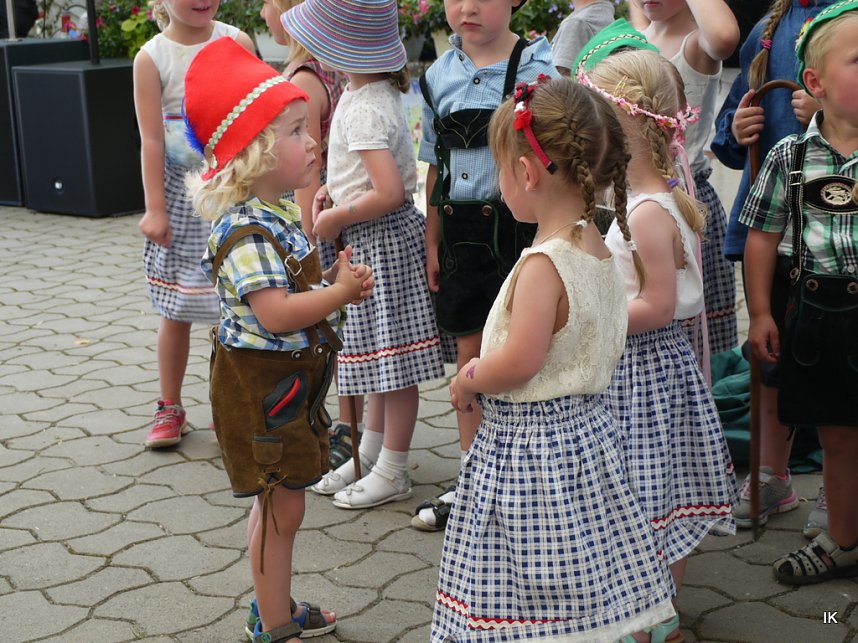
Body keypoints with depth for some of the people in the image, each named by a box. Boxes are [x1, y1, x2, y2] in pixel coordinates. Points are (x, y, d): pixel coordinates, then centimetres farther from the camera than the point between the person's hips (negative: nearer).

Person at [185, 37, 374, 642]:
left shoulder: (279, 216, 7)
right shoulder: (246, 231, -25)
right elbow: (276, 314, -31)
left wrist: (336, 280, 2)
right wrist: (342, 293, -21)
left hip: (290, 382, 10)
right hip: (259, 384, -10)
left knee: (279, 501, 20)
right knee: (282, 506, 0)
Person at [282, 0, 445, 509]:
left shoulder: (365, 109, -23)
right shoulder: (377, 91, 6)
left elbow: (389, 193, -30)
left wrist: (336, 219, -16)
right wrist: (332, 192, 9)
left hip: (383, 239, -10)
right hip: (374, 242, 10)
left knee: (393, 357, 2)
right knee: (381, 354, 19)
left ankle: (393, 473, 14)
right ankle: (370, 456, 32)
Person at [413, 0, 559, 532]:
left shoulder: (538, 68, -7)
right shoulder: (440, 75, 6)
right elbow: (437, 165, 12)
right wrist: (433, 242, 10)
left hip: (518, 226, -4)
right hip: (462, 231, 5)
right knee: (470, 355, 13)